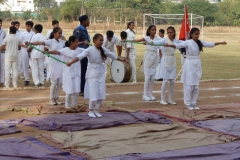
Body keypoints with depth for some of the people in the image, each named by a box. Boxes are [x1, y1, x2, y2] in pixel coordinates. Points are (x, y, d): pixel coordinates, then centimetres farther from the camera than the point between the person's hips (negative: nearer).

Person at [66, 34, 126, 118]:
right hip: (92, 73, -6)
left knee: (101, 93, 6)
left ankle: (96, 110, 23)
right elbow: (80, 56, -29)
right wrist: (71, 62, -44)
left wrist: (120, 59, 32)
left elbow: (112, 55, 20)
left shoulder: (103, 49, 3)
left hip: (101, 73, 6)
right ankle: (90, 111, 15)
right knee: (93, 93, -5)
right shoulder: (90, 50, -15)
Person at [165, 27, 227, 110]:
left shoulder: (200, 42, 6)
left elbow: (210, 44, 18)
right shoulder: (188, 42, -11)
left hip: (197, 65, 6)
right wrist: (169, 45, -42)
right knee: (189, 85, -1)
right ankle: (188, 104, 9)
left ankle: (194, 103, 21)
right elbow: (178, 45, -25)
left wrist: (220, 43, 21)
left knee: (196, 86, 10)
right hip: (189, 64, -6)